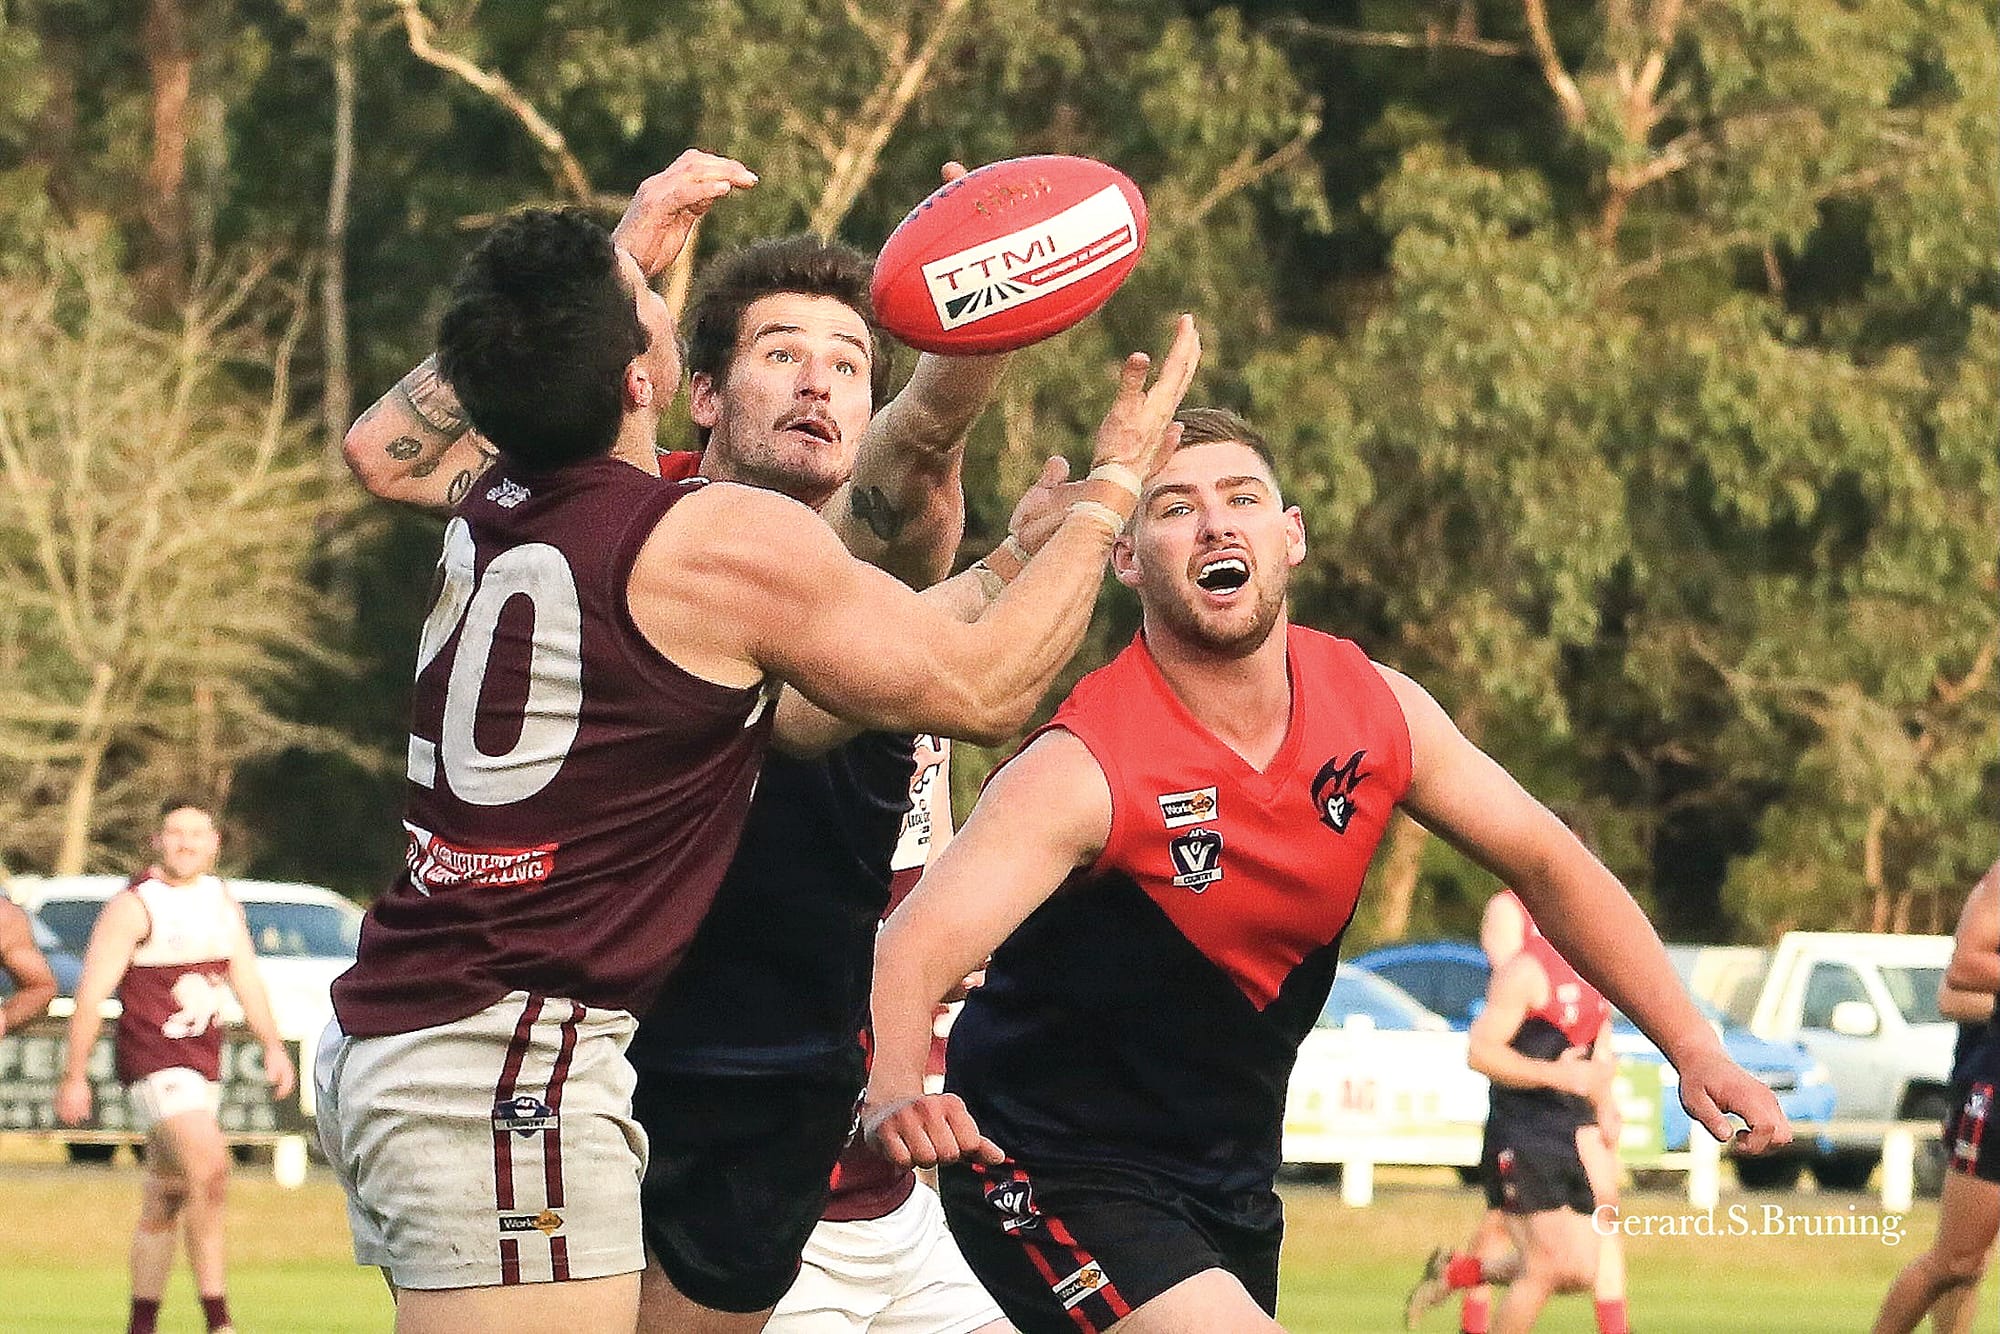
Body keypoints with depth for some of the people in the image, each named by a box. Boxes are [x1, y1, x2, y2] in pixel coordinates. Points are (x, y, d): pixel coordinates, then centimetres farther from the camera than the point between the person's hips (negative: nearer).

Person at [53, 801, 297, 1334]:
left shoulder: (222, 902, 12)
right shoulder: (134, 905, -9)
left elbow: (246, 979, 17)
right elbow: (92, 993, -10)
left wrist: (273, 1046, 5)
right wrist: (75, 1076, -13)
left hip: (203, 1064, 7)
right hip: (152, 1064, -7)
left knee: (166, 1197, 11)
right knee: (208, 1166, -23)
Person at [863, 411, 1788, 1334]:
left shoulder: (1377, 711, -7)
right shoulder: (1084, 769, -26)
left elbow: (1541, 861, 7)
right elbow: (910, 954, -37)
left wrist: (1692, 1047, 1)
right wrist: (893, 1097, -59)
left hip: (1232, 1180, 8)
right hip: (1058, 1178, -7)